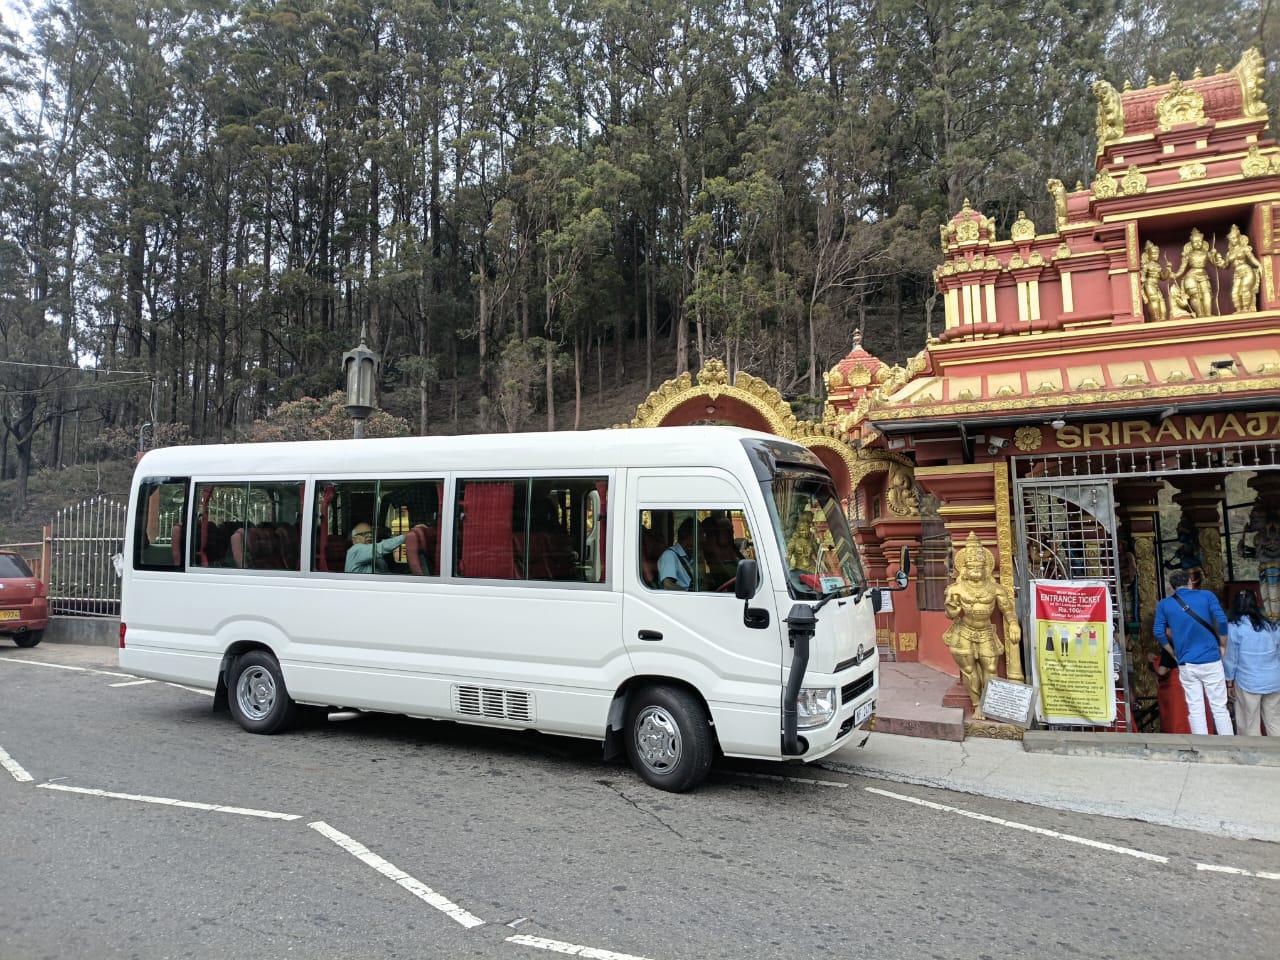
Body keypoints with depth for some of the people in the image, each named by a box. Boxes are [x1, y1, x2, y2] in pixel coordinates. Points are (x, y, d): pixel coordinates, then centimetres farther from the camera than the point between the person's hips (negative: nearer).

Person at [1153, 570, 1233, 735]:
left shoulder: (1164, 604, 5)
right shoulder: (1206, 595, 1)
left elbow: (1159, 633, 2)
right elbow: (1222, 621, -7)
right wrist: (1222, 646, 6)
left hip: (1186, 664, 1)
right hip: (1211, 661, -1)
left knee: (1195, 710, 5)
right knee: (1219, 708, 4)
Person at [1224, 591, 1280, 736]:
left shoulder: (1234, 626, -9)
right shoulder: (1268, 625, 4)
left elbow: (1231, 657, -4)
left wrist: (1229, 678, 8)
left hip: (1249, 682, -4)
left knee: (1250, 725, 6)